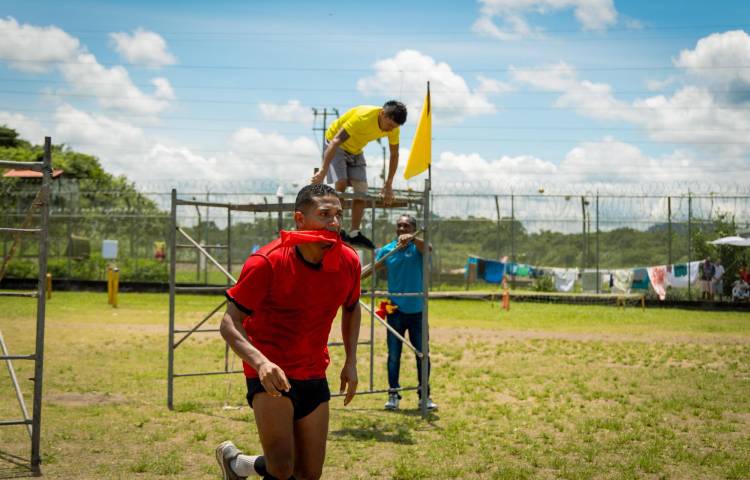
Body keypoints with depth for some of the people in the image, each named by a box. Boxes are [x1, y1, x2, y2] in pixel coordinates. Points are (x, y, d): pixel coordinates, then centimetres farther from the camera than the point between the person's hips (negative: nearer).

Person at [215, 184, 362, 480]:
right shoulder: (266, 263, -20)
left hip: (314, 376, 5)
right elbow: (230, 323, -18)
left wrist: (351, 361, 6)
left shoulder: (349, 261, -6)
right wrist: (260, 361, -36)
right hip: (270, 372, -5)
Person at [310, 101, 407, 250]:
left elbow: (394, 155, 0)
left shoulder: (393, 127, -16)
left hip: (355, 151, 6)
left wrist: (388, 185, -1)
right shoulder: (363, 117, -36)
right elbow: (335, 141, -36)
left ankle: (354, 233, 4)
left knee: (362, 190, -4)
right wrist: (323, 171, -40)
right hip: (336, 146, -6)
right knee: (341, 183, -23)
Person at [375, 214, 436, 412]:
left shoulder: (417, 247, -4)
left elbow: (428, 248, -26)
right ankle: (393, 394, 15)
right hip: (395, 311, 1)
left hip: (417, 311, -1)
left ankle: (425, 395, 17)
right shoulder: (387, 250, 3)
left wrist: (412, 239, -44)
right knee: (393, 355, 5)